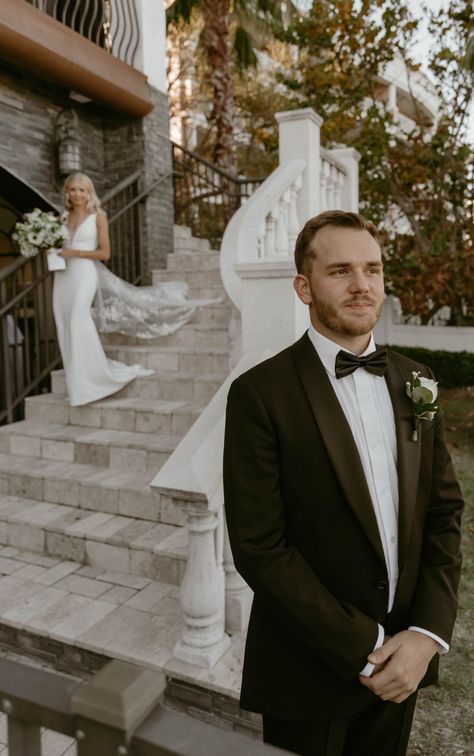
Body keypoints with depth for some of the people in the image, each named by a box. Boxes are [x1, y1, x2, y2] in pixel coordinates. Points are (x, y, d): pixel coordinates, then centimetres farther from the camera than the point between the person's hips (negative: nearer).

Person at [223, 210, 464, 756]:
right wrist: (365, 648, -15)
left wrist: (428, 633, -9)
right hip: (311, 670, -4)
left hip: (403, 659, 5)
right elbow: (259, 548, -18)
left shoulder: (414, 381, 1)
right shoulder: (261, 393, -17)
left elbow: (443, 512, 2)